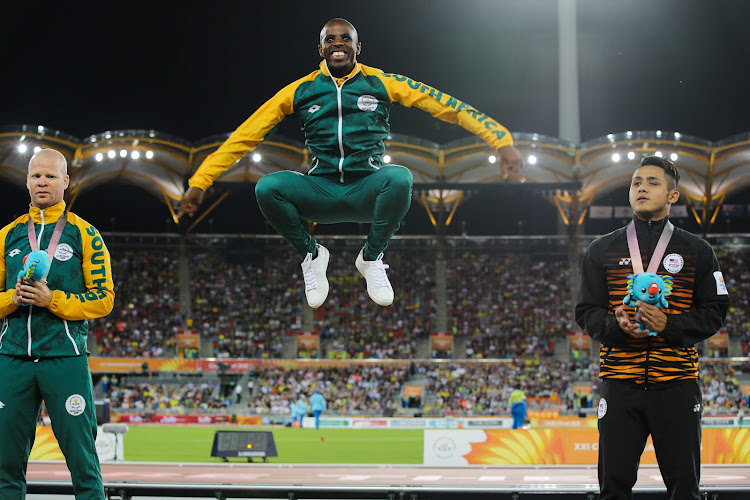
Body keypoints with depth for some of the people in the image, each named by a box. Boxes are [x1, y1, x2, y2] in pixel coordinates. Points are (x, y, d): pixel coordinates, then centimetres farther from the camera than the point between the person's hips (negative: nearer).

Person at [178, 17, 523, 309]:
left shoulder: (381, 84, 2)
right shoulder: (300, 91, 4)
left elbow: (446, 106, -2)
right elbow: (246, 135, 3)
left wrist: (501, 140, -13)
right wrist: (199, 182, -4)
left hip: (367, 191, -1)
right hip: (320, 193, 1)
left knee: (399, 177, -35)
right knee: (267, 187, -28)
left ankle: (372, 258, -8)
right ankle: (310, 255, 1)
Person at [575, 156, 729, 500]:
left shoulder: (696, 252, 8)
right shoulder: (602, 251, 11)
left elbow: (714, 313, 3)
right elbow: (586, 313, 8)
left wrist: (670, 324, -14)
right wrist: (617, 325, -14)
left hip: (677, 385, -1)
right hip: (619, 384, 1)